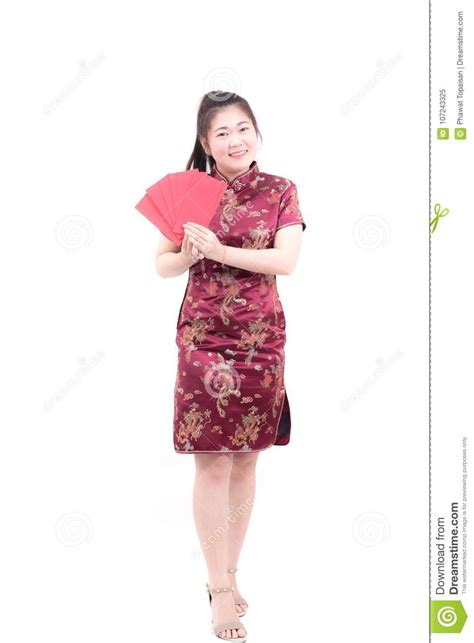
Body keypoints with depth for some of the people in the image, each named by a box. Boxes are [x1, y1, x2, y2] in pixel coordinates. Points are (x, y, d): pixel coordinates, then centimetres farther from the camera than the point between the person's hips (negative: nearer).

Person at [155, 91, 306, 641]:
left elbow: (287, 260, -9)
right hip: (203, 337, -1)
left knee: (245, 461, 9)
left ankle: (227, 574, 23)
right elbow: (162, 265, 5)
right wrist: (188, 254, -16)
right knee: (212, 464, -2)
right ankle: (220, 591, 6)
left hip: (262, 338, 1)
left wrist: (219, 250, -18)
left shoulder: (280, 191, 3)